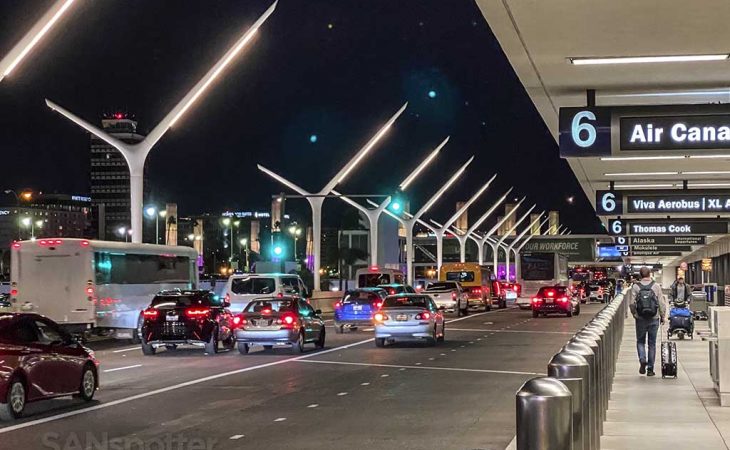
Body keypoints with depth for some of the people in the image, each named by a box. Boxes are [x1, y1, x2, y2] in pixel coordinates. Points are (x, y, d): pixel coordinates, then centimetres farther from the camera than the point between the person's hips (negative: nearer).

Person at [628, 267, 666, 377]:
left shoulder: (635, 286, -4)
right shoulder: (656, 286, -1)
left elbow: (632, 303, -9)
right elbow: (661, 303, -2)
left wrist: (634, 314, 8)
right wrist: (663, 316, 8)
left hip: (640, 318, -1)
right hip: (654, 319, 1)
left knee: (640, 341, 14)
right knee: (652, 343, 9)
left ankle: (642, 360, -10)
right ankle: (650, 368, 10)